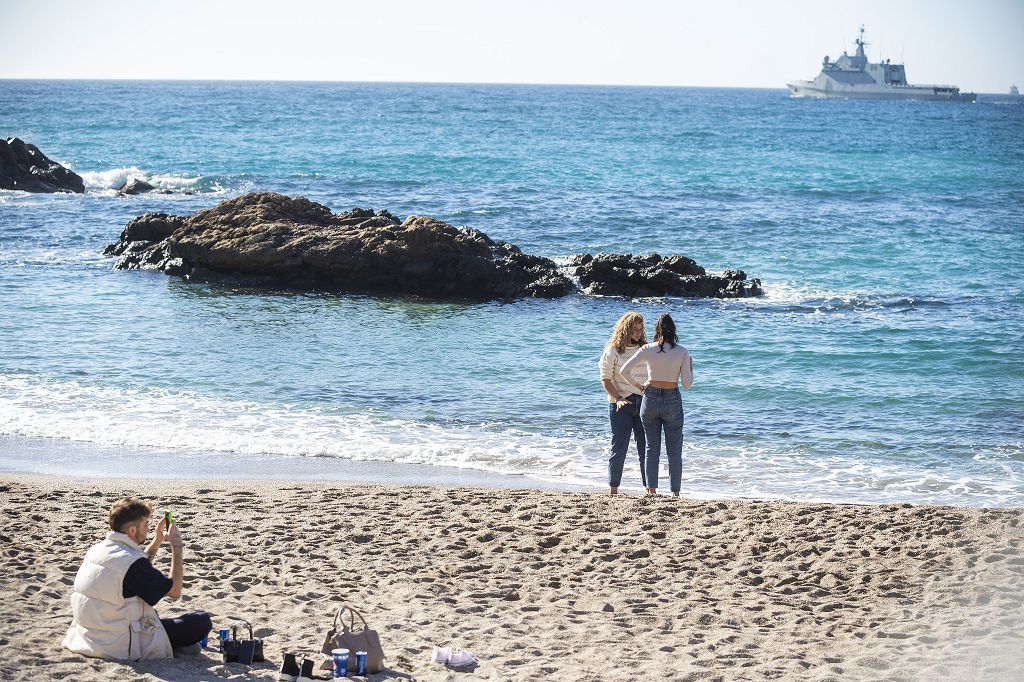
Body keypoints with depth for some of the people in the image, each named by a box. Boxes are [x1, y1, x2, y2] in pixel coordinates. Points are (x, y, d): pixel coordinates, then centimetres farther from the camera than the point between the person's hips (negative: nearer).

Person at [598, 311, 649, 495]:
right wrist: (618, 399, -14)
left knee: (646, 447, 2)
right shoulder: (613, 351, -2)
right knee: (619, 447, -1)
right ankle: (613, 491, 4)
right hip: (621, 404, -3)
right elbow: (606, 379, -3)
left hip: (643, 403, 3)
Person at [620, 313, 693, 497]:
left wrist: (638, 386, 6)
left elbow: (625, 370, -9)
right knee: (674, 451, 9)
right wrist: (690, 366, 13)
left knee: (652, 448, 12)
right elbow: (687, 383, -5)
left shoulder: (647, 349, -6)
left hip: (650, 399, 1)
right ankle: (675, 492, 9)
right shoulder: (682, 352, -8)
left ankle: (651, 490, 10)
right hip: (672, 401, -1)